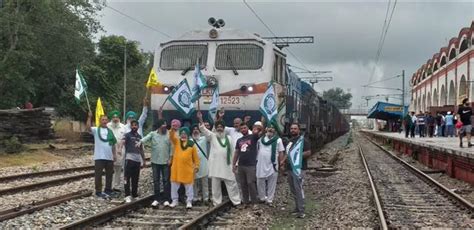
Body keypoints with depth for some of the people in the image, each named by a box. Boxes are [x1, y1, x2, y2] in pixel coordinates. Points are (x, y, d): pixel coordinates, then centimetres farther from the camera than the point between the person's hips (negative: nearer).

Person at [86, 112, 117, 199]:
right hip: (99, 157, -5)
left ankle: (108, 190, 23)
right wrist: (89, 117, -31)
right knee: (98, 174, -2)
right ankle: (98, 191, 6)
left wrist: (114, 154, 9)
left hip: (109, 157, 5)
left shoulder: (110, 131, 13)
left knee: (109, 174, 11)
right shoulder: (96, 130, -2)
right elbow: (88, 127, -23)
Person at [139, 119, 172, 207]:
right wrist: (140, 142, -37)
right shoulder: (153, 134, 1)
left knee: (166, 180, 3)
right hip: (155, 161, 1)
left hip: (166, 162, -1)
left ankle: (166, 199, 11)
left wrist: (170, 158, -5)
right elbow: (146, 138, -16)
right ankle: (157, 199, 15)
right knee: (156, 180, 7)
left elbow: (171, 147, 0)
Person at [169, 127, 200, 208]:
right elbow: (171, 136, -14)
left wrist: (196, 166, 1)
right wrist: (173, 129, -32)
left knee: (188, 186, 6)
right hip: (176, 168, 1)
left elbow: (195, 157, 6)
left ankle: (189, 201, 15)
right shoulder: (176, 141, 5)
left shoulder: (192, 144, 3)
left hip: (188, 169, -1)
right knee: (174, 185, 9)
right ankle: (174, 201, 21)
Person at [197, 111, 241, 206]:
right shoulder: (212, 136, 4)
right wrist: (200, 120, -29)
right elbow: (204, 130, -13)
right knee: (215, 185, 4)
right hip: (215, 165, -1)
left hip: (227, 165, 1)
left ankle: (236, 201, 12)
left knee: (232, 184, 4)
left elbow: (232, 151, 11)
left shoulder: (228, 138, 10)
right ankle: (217, 203, 13)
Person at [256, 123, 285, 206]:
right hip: (261, 165, 3)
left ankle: (269, 199, 13)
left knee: (271, 183, 4)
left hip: (272, 165, -3)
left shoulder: (278, 140, -1)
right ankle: (262, 197, 25)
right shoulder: (261, 138, 8)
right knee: (260, 182, 10)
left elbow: (281, 153, -2)